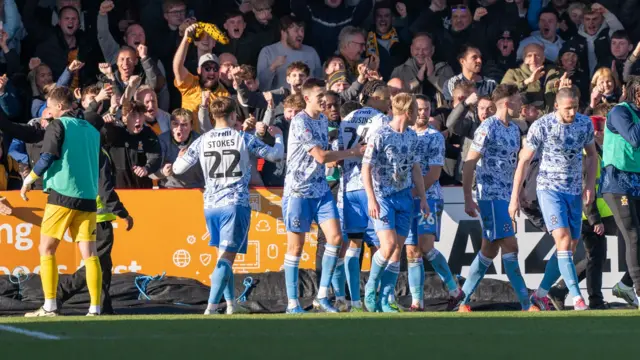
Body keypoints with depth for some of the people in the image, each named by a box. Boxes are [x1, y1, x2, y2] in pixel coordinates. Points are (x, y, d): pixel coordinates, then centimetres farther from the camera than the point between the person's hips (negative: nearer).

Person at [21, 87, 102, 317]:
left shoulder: (58, 126, -3)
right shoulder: (91, 130, 15)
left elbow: (47, 158, -10)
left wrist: (29, 179, 2)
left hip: (62, 195, -5)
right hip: (88, 198, 5)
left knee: (46, 249, 4)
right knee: (89, 253, 1)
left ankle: (50, 307, -4)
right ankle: (95, 308, -6)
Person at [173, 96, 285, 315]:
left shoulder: (201, 142, 2)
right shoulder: (243, 139, -4)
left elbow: (177, 169, 9)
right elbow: (276, 155, 6)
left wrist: (181, 156, 32)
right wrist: (278, 136, 27)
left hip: (211, 205, 4)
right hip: (236, 204, -4)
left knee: (224, 255, 20)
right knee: (226, 258, -8)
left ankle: (231, 305, 22)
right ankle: (211, 307, -22)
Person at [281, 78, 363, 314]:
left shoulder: (323, 119, 11)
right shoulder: (300, 122, -15)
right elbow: (321, 156, -19)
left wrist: (337, 158, 6)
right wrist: (352, 153, -12)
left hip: (320, 189, 7)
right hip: (298, 190, -7)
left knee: (335, 237, -6)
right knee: (296, 246, -1)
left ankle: (322, 296, 2)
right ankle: (292, 303, 6)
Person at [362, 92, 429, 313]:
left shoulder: (412, 136, 9)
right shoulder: (380, 136, -11)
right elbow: (366, 168, -11)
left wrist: (423, 198, 15)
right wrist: (372, 199, -17)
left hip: (404, 197, 6)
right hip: (383, 197, -6)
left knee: (398, 249, 2)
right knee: (388, 244, -18)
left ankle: (385, 299, 7)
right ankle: (371, 288, 3)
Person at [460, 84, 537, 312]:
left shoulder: (514, 129, 13)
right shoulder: (488, 128, -13)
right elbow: (469, 163, -13)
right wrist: (468, 199, -16)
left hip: (506, 196, 9)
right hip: (491, 196, -9)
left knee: (490, 249, 11)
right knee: (510, 246, -12)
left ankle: (464, 299, 19)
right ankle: (525, 304, -12)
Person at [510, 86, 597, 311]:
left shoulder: (585, 124, 1)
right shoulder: (542, 126, -12)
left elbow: (592, 155, 17)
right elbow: (524, 161, -7)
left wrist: (590, 185, 5)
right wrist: (515, 198, -9)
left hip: (574, 192, 5)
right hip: (549, 189, -5)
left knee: (569, 247, 5)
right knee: (563, 240, -19)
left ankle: (541, 294, 19)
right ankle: (577, 299, -23)